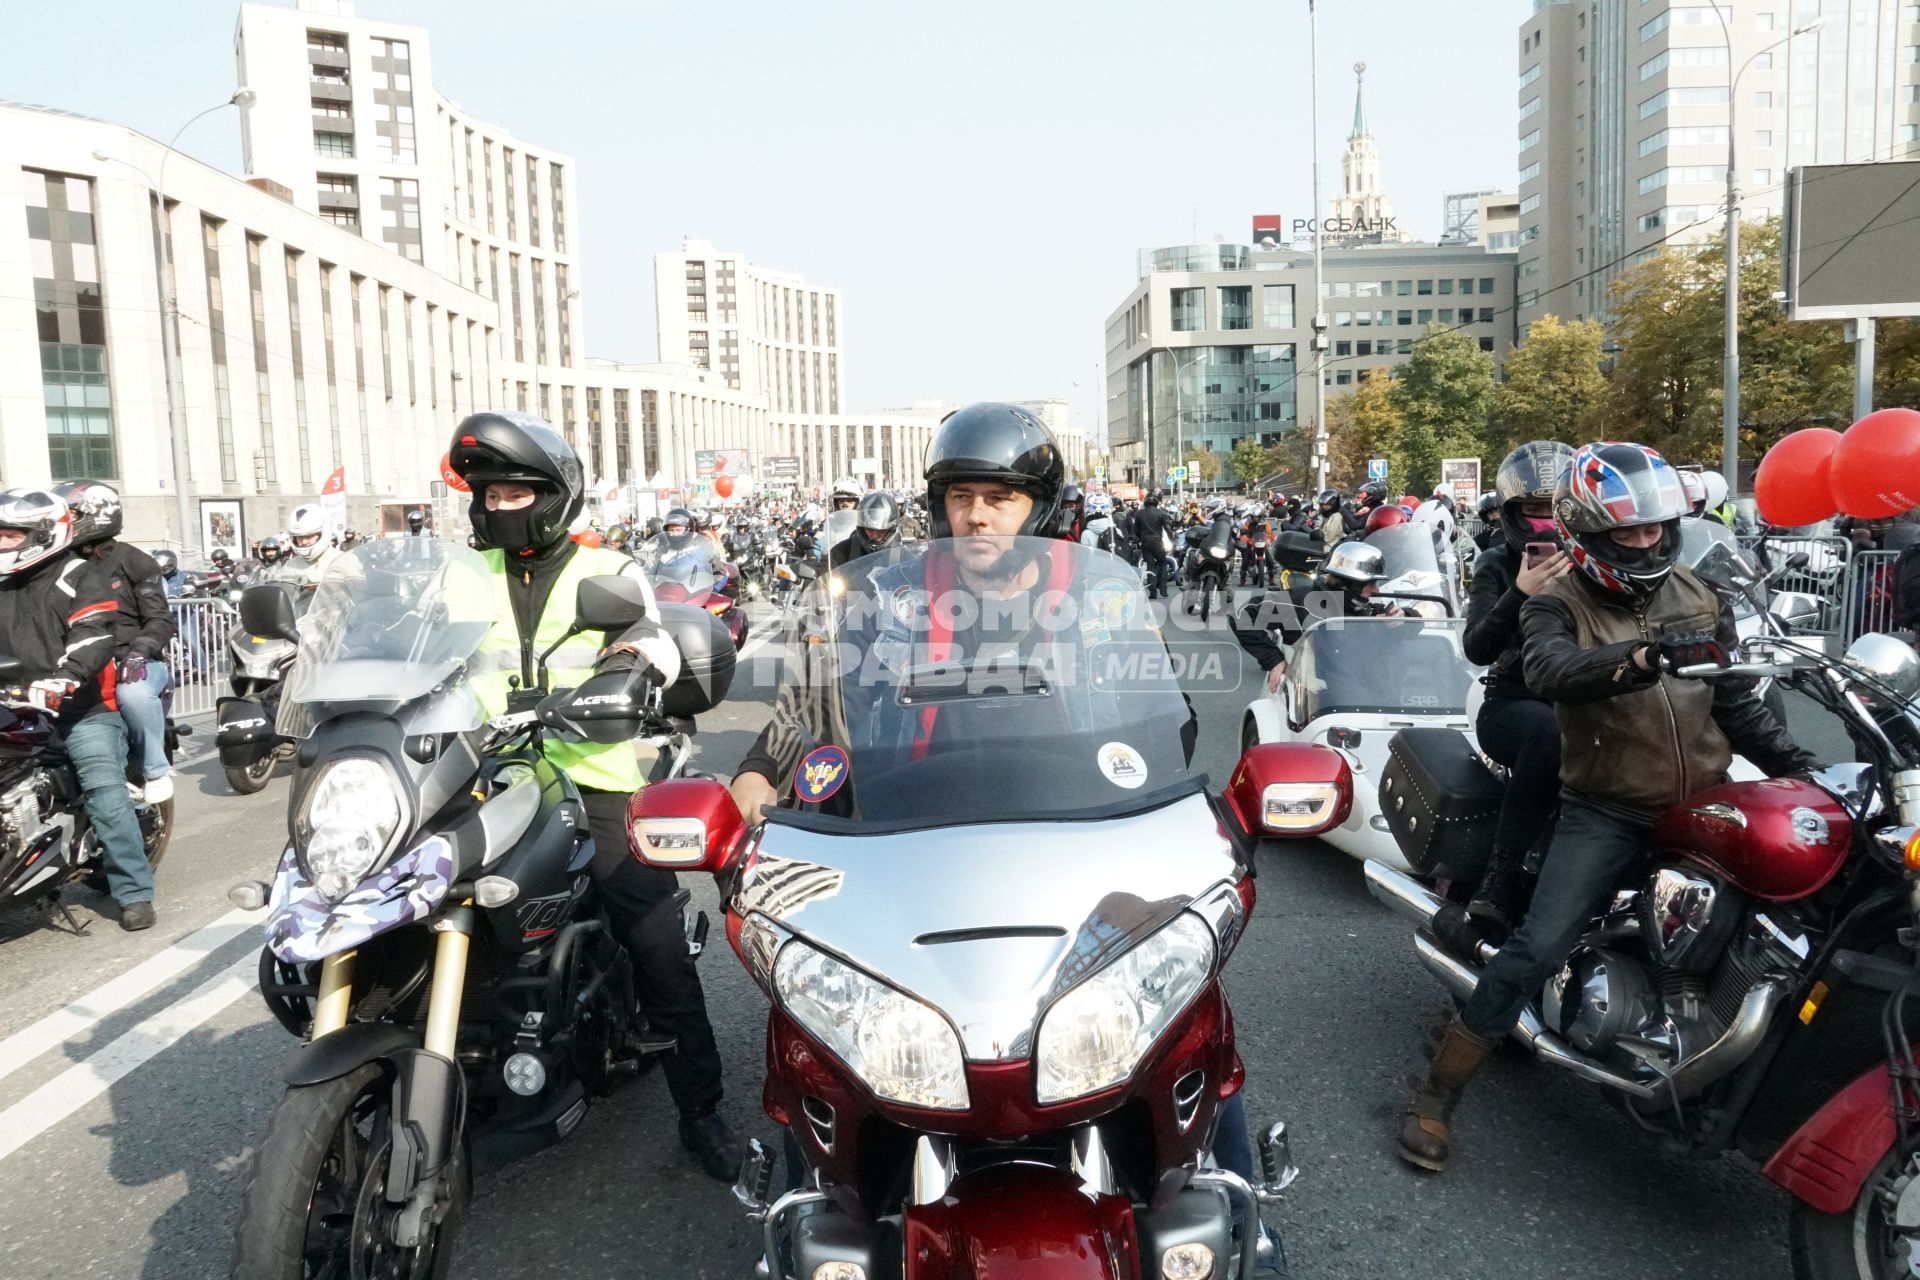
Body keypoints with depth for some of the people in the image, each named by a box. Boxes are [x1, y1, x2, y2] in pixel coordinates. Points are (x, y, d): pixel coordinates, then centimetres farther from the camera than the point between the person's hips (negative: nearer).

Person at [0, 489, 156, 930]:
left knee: (107, 796, -14)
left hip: (83, 708, -7)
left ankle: (134, 893, -11)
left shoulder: (80, 577, -2)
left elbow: (93, 639, -16)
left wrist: (61, 681, -32)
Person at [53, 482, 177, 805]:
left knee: (133, 694, -38)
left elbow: (160, 620, -5)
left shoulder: (133, 563, 1)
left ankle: (156, 770, -17)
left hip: (132, 663, -5)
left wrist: (139, 651, -24)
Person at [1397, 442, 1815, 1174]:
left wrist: (1798, 769, 3)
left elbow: (1737, 706, 16)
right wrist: (1648, 656, -44)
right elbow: (1549, 670, -29)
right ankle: (1436, 1094, -3)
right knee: (1537, 950, -15)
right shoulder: (1560, 606, -6)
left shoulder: (1699, 600, 10)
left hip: (1704, 806, 5)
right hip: (1608, 812, -5)